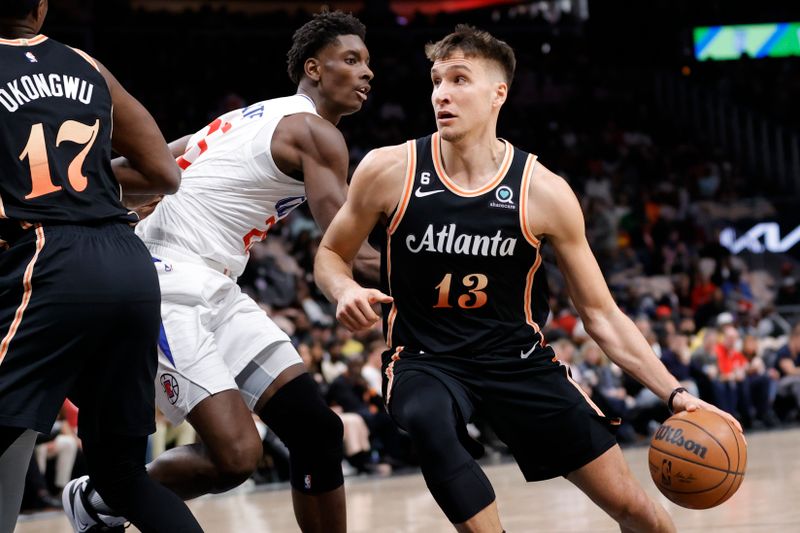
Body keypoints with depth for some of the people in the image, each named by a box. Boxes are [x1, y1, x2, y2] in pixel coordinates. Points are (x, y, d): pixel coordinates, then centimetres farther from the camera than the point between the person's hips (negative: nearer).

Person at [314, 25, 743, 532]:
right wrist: (346, 290, -18)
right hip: (425, 360, -1)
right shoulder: (389, 171, -9)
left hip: (518, 358, 1)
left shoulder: (544, 192, -9)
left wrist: (675, 394, -11)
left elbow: (600, 313, -2)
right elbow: (331, 255, 7)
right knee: (429, 422, -40)